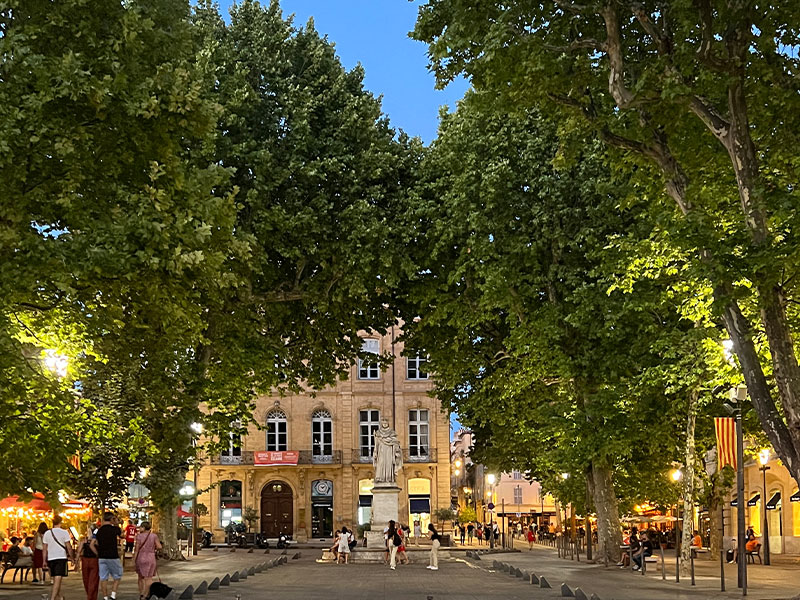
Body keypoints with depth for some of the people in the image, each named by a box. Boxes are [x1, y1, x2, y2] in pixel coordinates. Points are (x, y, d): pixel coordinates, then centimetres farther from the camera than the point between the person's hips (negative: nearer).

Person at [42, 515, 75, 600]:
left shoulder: (47, 533, 6)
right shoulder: (64, 532, -5)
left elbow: (44, 549, 8)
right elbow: (69, 547, -5)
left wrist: (44, 561, 13)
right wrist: (71, 557, 6)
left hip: (50, 558, 4)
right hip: (61, 558, -4)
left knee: (55, 579, 17)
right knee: (58, 579, -10)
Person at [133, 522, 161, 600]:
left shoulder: (139, 536, -7)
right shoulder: (154, 536, -4)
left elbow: (137, 549, -8)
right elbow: (159, 547, -11)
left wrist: (134, 560, -1)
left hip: (140, 558, 0)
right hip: (151, 559, 0)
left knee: (141, 577, 16)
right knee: (148, 578, 1)